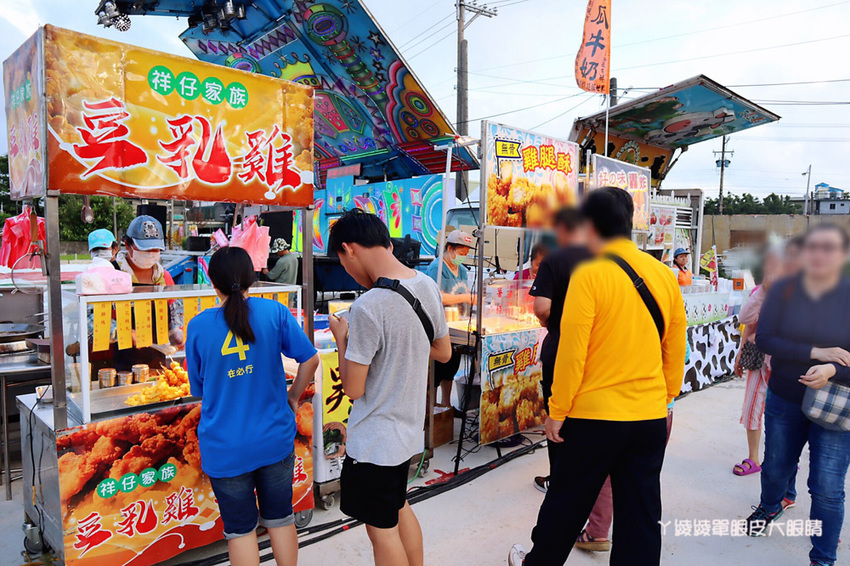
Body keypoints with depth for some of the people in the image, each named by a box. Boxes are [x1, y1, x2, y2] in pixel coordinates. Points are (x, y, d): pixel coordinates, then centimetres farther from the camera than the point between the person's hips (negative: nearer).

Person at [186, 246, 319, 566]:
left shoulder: (198, 326, -9)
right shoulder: (274, 312, -10)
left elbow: (198, 389, 2)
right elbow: (310, 360, -6)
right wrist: (293, 397, 10)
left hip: (225, 448, -1)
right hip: (275, 439, 1)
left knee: (241, 528, 15)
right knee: (280, 518, 20)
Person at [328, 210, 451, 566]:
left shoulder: (367, 307, -27)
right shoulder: (427, 286, -3)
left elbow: (353, 389, -20)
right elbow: (444, 352, 10)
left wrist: (342, 337, -6)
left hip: (374, 442, -8)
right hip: (410, 429, 8)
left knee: (382, 529, 12)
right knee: (399, 508, 27)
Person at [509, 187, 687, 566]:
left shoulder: (590, 275, -14)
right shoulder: (665, 275, 2)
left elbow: (572, 353, -15)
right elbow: (675, 351, 10)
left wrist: (557, 412, -5)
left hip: (594, 415, -4)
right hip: (650, 417, 5)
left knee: (566, 503, 16)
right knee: (641, 514, 15)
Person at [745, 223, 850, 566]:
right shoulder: (783, 290, -6)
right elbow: (764, 339, -13)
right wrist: (815, 352, -23)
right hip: (784, 400, 2)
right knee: (775, 469, 19)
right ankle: (769, 508, 52)